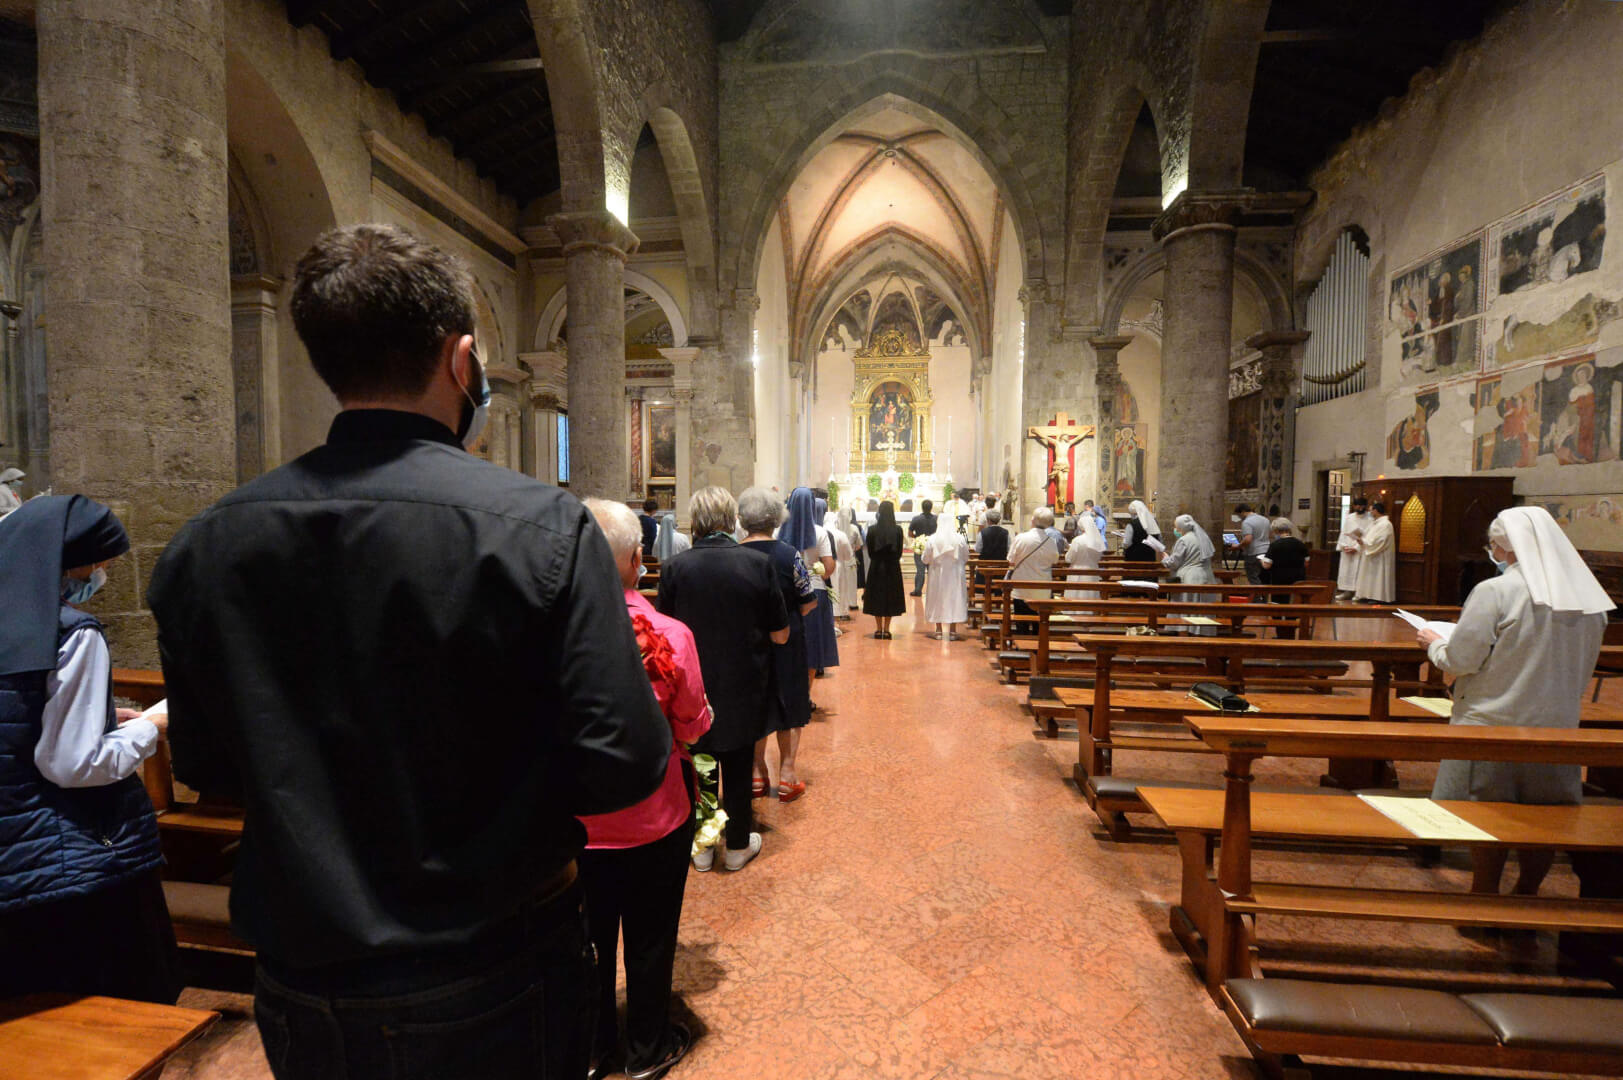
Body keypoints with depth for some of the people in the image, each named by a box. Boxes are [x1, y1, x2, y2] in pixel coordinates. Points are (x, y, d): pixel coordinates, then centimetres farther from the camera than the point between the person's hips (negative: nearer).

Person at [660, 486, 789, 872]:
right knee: (738, 770, 17)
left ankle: (701, 846, 34)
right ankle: (738, 846, 33)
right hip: (745, 688, 0)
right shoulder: (758, 563, -14)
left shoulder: (675, 568, -14)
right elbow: (780, 635, -9)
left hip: (693, 686, 1)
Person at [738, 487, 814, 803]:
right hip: (786, 645, -2)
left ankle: (756, 773, 26)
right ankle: (787, 774, 19)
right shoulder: (788, 554, -13)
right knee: (788, 703, 13)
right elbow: (809, 601, -9)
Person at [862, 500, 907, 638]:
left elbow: (870, 551, -1)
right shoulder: (898, 530, -8)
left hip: (876, 567, 0)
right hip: (893, 568, 0)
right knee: (890, 596, 10)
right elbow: (899, 551, -1)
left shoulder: (872, 530, -9)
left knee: (876, 597, 10)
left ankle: (879, 629, 13)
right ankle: (886, 630, 11)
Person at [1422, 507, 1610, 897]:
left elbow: (1460, 660, -18)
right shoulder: (1590, 597, 1)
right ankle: (1526, 895, 32)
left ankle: (1485, 899, 21)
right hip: (1557, 725, 6)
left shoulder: (1495, 592, -19)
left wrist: (1434, 642, 1)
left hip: (1494, 724, -6)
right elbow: (1583, 670, 12)